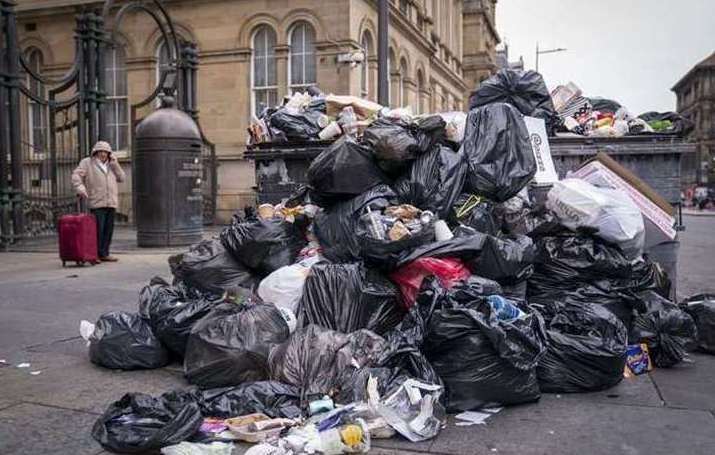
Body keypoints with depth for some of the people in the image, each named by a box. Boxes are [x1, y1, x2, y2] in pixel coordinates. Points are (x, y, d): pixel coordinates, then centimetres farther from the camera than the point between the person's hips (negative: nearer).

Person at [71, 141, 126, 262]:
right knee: (98, 230, -11)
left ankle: (104, 254, 10)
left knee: (108, 230, 4)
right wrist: (80, 189, -21)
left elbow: (122, 178, 12)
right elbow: (76, 176, -4)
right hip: (97, 203, -5)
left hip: (111, 202, 5)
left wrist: (114, 164, 3)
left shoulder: (111, 165, 21)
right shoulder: (87, 163, 7)